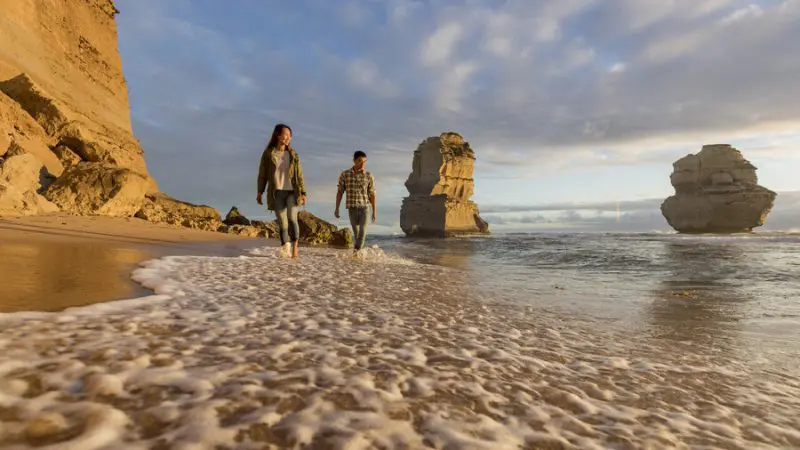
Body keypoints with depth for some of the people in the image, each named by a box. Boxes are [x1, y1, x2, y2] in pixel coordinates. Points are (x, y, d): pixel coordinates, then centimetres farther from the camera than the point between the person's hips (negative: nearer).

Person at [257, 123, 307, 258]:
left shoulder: (293, 154, 6)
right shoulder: (268, 153, 2)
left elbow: (299, 175, 6)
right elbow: (262, 174, 5)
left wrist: (303, 193, 0)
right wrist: (259, 192, -2)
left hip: (291, 192, 0)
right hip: (276, 193, 0)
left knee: (292, 218, -20)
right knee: (283, 223, -4)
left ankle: (295, 248, -13)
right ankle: (286, 251, 3)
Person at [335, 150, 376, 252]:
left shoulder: (369, 176, -3)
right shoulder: (344, 175, -2)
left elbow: (372, 194, 0)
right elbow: (340, 192, 4)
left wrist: (374, 211, 0)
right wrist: (337, 208, 3)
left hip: (365, 206, -1)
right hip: (352, 207, 1)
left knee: (363, 230, -12)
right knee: (355, 230, 13)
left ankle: (357, 251, -12)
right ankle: (358, 249, 31)